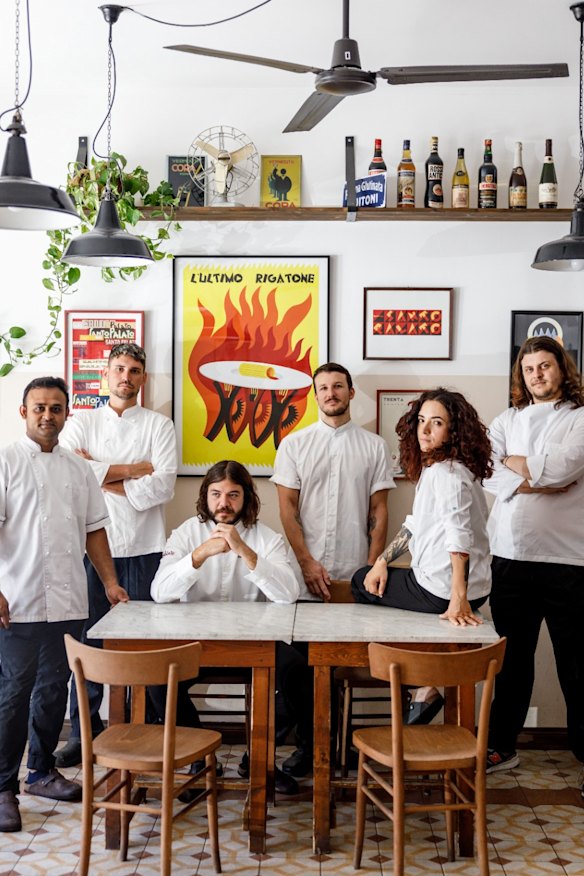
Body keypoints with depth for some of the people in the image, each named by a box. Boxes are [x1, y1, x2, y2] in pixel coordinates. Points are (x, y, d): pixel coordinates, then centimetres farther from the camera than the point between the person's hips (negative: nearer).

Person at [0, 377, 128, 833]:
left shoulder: (78, 469, 13)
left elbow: (93, 530, 17)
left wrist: (110, 582, 9)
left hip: (67, 603, 5)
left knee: (54, 688, 13)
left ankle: (42, 770, 28)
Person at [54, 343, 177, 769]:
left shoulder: (158, 425, 5)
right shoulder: (82, 423, 10)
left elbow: (163, 484, -9)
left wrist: (101, 476, -8)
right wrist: (129, 470, -9)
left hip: (143, 549, -1)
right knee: (88, 640, 6)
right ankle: (85, 730, 19)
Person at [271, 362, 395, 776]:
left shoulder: (374, 446, 7)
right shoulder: (294, 444, 6)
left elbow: (379, 512, 5)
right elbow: (287, 509, 2)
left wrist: (372, 567, -3)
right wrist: (308, 563, -6)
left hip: (355, 577, 0)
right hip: (306, 575, 0)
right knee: (302, 660, 1)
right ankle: (306, 743, 12)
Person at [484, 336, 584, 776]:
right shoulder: (507, 420, 14)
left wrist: (515, 463, -2)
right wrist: (544, 479, -12)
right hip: (511, 555, 4)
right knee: (512, 656, 13)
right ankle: (503, 745, 24)